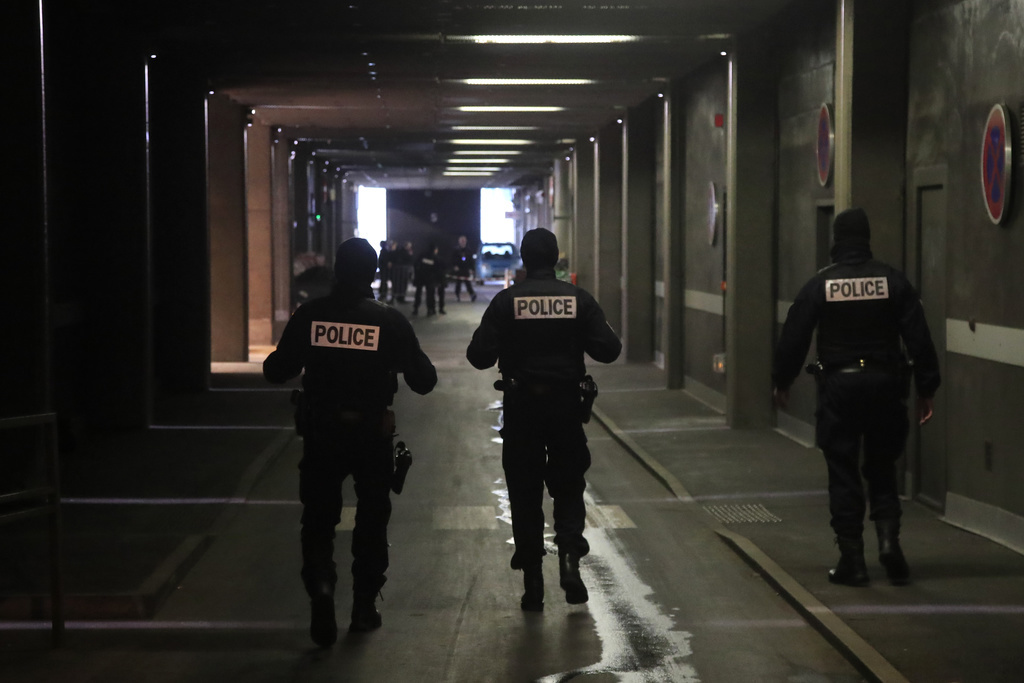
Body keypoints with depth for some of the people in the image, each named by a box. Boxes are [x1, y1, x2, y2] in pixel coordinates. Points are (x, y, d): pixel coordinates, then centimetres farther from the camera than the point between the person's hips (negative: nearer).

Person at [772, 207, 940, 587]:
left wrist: (781, 382, 14)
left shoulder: (820, 285, -3)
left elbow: (793, 338, 1)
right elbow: (919, 339, -1)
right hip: (885, 385, 1)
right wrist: (926, 389, 6)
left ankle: (851, 561, 4)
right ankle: (888, 538, -5)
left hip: (838, 388, -1)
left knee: (843, 476, 5)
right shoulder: (892, 281, 0)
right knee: (882, 470, 14)